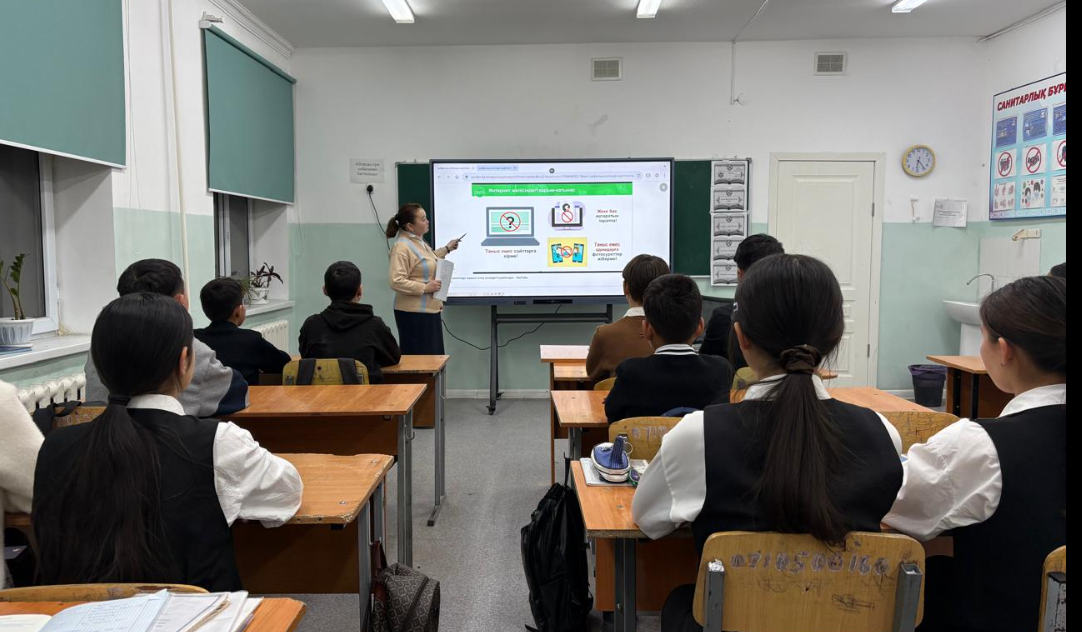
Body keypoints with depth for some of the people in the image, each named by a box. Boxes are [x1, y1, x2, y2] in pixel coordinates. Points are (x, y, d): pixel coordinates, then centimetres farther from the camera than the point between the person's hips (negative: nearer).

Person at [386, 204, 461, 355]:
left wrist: (446, 249, 31)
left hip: (429, 309, 10)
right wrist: (425, 288, -24)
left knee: (434, 358, 13)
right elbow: (396, 282, -27)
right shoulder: (402, 247, -19)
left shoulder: (419, 241, 12)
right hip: (414, 313, -10)